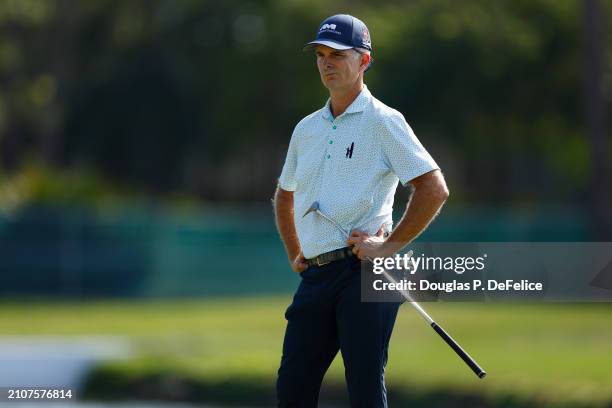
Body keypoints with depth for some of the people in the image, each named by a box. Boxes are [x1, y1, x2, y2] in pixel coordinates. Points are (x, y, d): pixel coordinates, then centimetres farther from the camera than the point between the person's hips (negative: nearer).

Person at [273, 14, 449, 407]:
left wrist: (389, 247, -13)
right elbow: (284, 195, 34)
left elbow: (435, 190, -10)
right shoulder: (307, 128, 18)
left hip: (364, 272, -7)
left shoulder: (383, 121, -3)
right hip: (316, 274, 7)